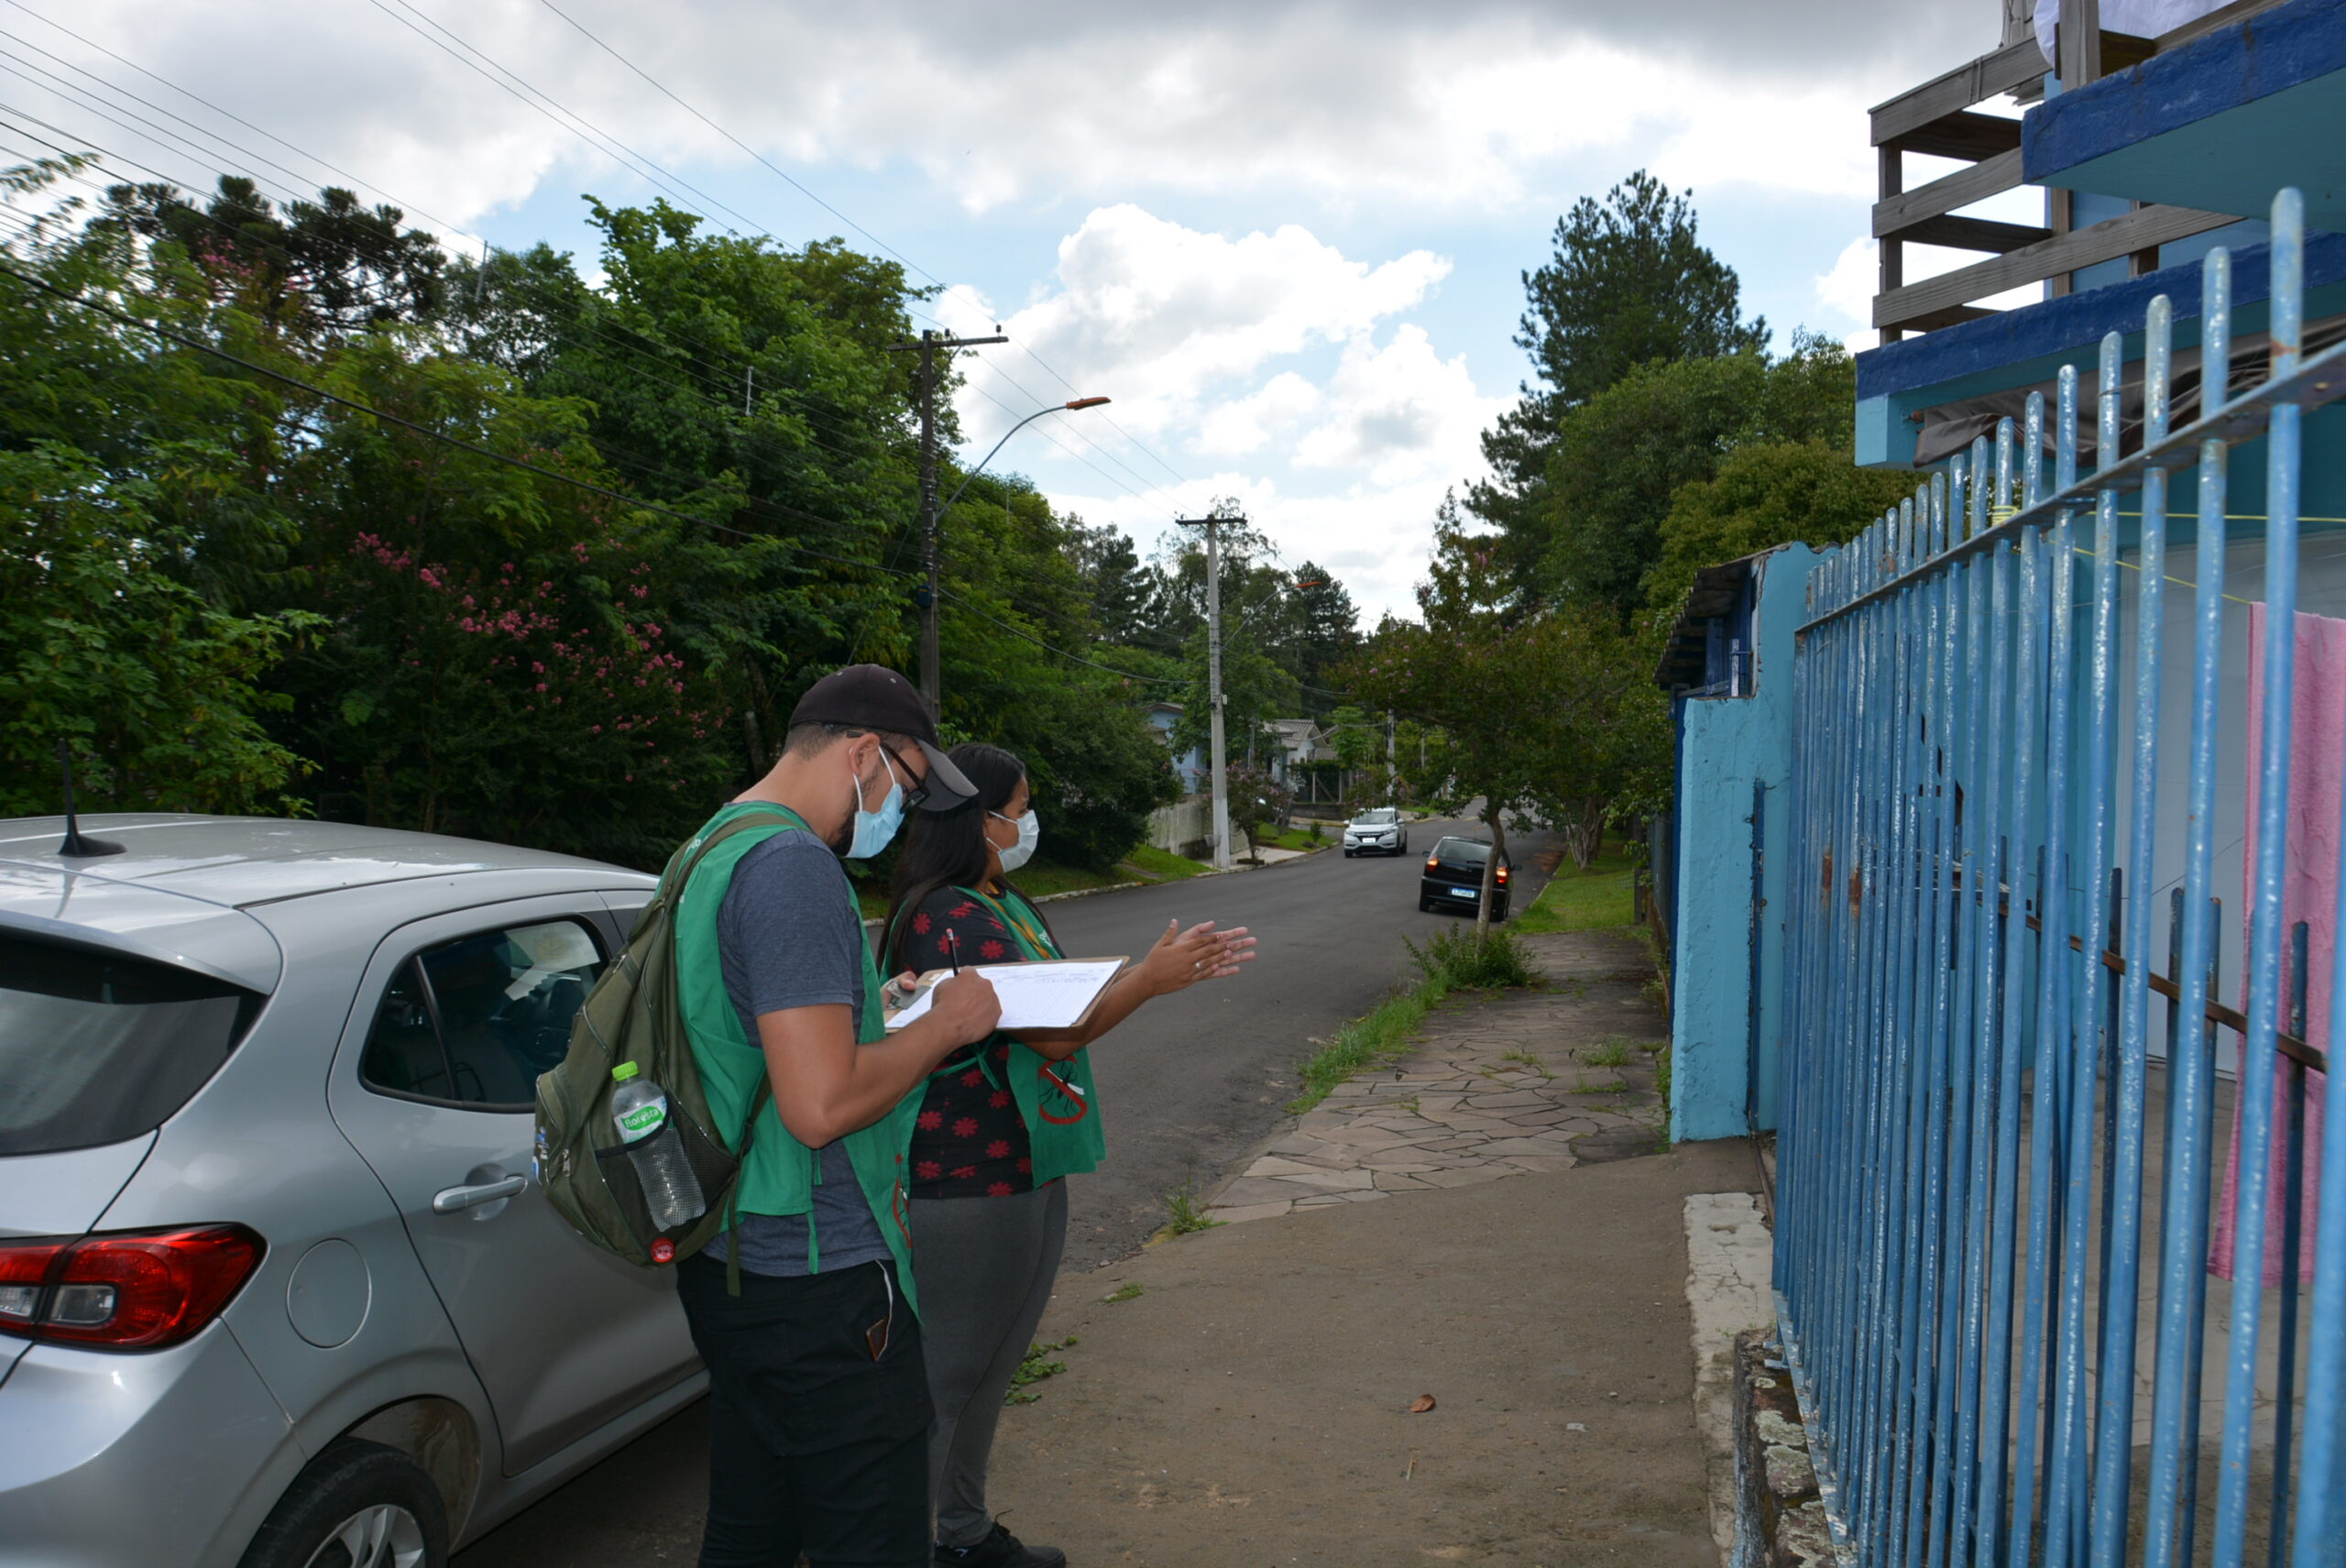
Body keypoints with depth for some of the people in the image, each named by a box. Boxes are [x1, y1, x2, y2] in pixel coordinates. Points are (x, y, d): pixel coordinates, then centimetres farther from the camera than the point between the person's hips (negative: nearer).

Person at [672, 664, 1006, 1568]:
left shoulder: (715, 849, 12)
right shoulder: (793, 865, -21)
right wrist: (944, 1025, -13)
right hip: (816, 1279, -10)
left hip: (729, 1266, 10)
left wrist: (872, 1010, 14)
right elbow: (821, 1106, -27)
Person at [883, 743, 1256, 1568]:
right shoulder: (948, 920, -21)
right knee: (941, 1372, -1)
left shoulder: (1007, 907, 13)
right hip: (966, 1184, -11)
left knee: (993, 1362, 20)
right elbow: (1051, 1034, -23)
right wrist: (1151, 979, -17)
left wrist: (1160, 970, -3)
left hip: (1028, 1171, 11)